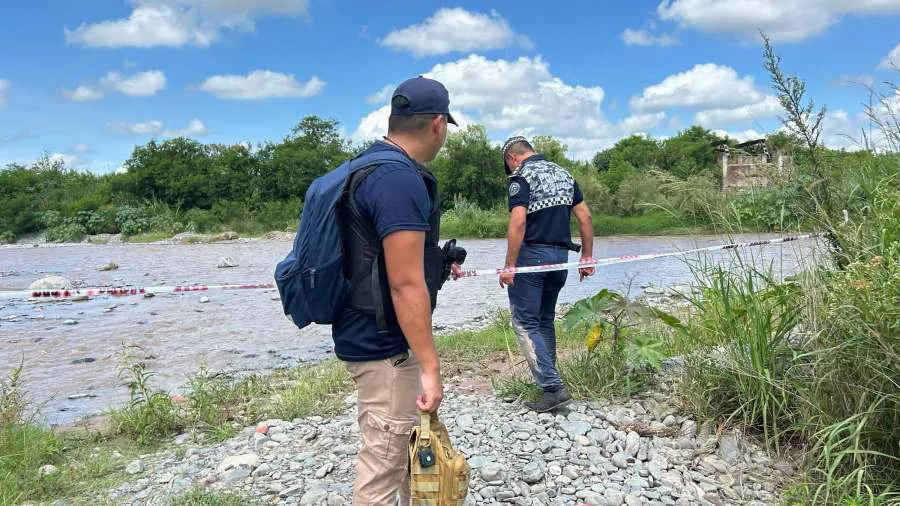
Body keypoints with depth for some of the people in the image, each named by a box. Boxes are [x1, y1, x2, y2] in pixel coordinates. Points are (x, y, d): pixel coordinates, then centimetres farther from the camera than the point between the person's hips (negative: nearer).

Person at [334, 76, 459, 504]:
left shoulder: (369, 167, 10)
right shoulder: (401, 180, -23)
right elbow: (405, 284, -26)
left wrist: (433, 264, 30)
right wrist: (430, 367, -23)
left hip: (370, 334, 10)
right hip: (385, 345, -10)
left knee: (411, 445, 26)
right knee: (383, 466, 2)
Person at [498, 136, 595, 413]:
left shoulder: (521, 177, -7)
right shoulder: (563, 174, 14)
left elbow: (518, 222, -20)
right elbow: (585, 217, 11)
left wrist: (509, 266, -19)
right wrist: (587, 257, 15)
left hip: (531, 255, -7)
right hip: (560, 255, 7)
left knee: (525, 324, -2)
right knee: (545, 321, 18)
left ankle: (553, 387, -9)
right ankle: (548, 381, 23)